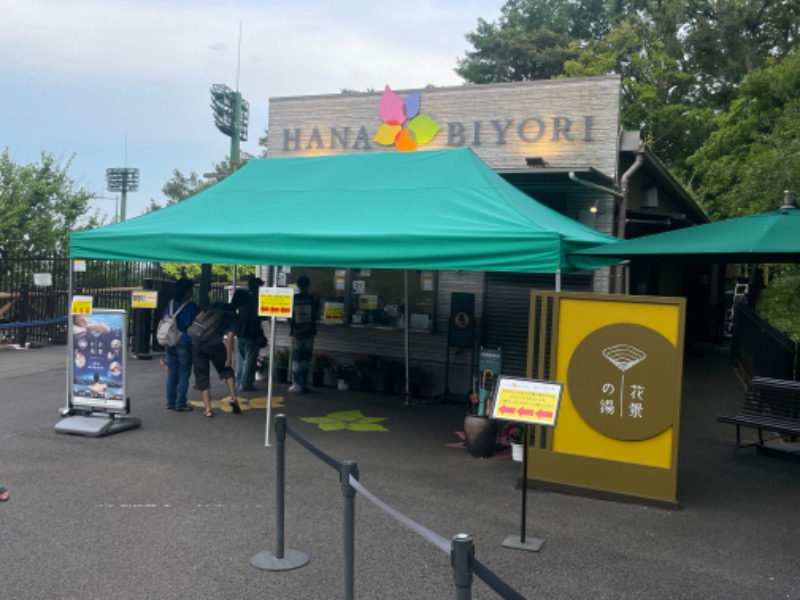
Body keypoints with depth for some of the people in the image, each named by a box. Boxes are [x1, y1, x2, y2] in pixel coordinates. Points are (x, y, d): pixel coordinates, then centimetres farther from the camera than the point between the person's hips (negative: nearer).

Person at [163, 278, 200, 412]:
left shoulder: (170, 305, 6)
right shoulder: (192, 308, -12)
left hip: (170, 344, 6)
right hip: (185, 344, -6)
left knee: (171, 374, 12)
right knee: (183, 375, 1)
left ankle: (170, 403, 17)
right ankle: (181, 404, 3)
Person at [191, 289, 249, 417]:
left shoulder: (215, 305, 16)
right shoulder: (234, 317, 3)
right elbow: (229, 338, -4)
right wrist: (229, 358, -1)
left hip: (197, 343, 3)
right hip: (214, 344, -3)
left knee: (202, 377, 10)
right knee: (226, 370, 21)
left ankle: (208, 409, 10)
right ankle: (234, 398, 8)